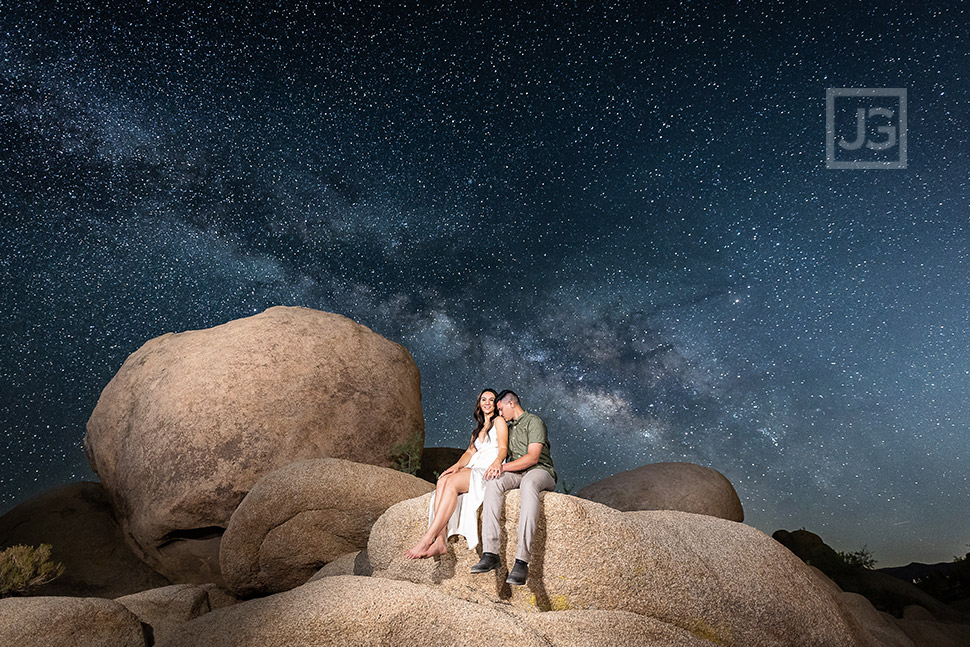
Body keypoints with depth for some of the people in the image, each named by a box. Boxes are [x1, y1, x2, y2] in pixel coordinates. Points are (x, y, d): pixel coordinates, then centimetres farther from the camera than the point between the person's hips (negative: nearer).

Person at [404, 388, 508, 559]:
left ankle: (427, 539, -38)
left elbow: (503, 448, -6)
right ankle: (440, 541, -36)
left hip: (489, 471, -7)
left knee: (452, 482, -31)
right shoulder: (478, 429, 30)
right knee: (442, 481, -24)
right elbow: (470, 451, 18)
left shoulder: (499, 421, 9)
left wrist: (497, 462, -28)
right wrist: (457, 466, -3)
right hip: (474, 468, 7)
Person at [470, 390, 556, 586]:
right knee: (493, 483, -28)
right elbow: (504, 455, 31)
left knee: (528, 484, -42)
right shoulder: (509, 428, 25)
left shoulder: (534, 422, -1)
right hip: (517, 473, 6)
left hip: (540, 471, -6)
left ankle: (522, 561, -49)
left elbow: (533, 457, -13)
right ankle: (490, 553, -38)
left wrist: (503, 467, -16)